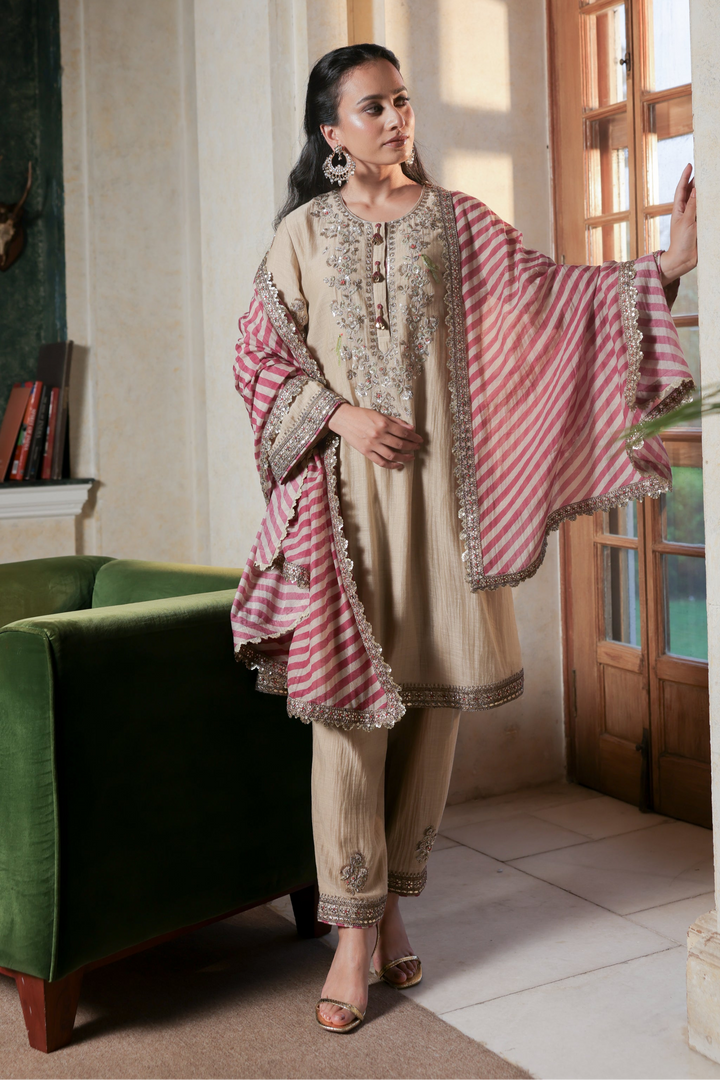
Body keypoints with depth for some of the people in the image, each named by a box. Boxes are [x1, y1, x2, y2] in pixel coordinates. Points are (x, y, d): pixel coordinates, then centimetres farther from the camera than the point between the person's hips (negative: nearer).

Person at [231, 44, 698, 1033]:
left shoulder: (454, 221, 11)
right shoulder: (304, 233, 9)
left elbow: (547, 294, 3)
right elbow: (262, 357, 7)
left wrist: (666, 263, -9)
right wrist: (343, 413, -9)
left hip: (438, 484, 2)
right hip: (344, 489, -1)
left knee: (436, 689, 2)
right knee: (348, 692, -6)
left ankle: (393, 896, 18)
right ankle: (356, 926, 2)